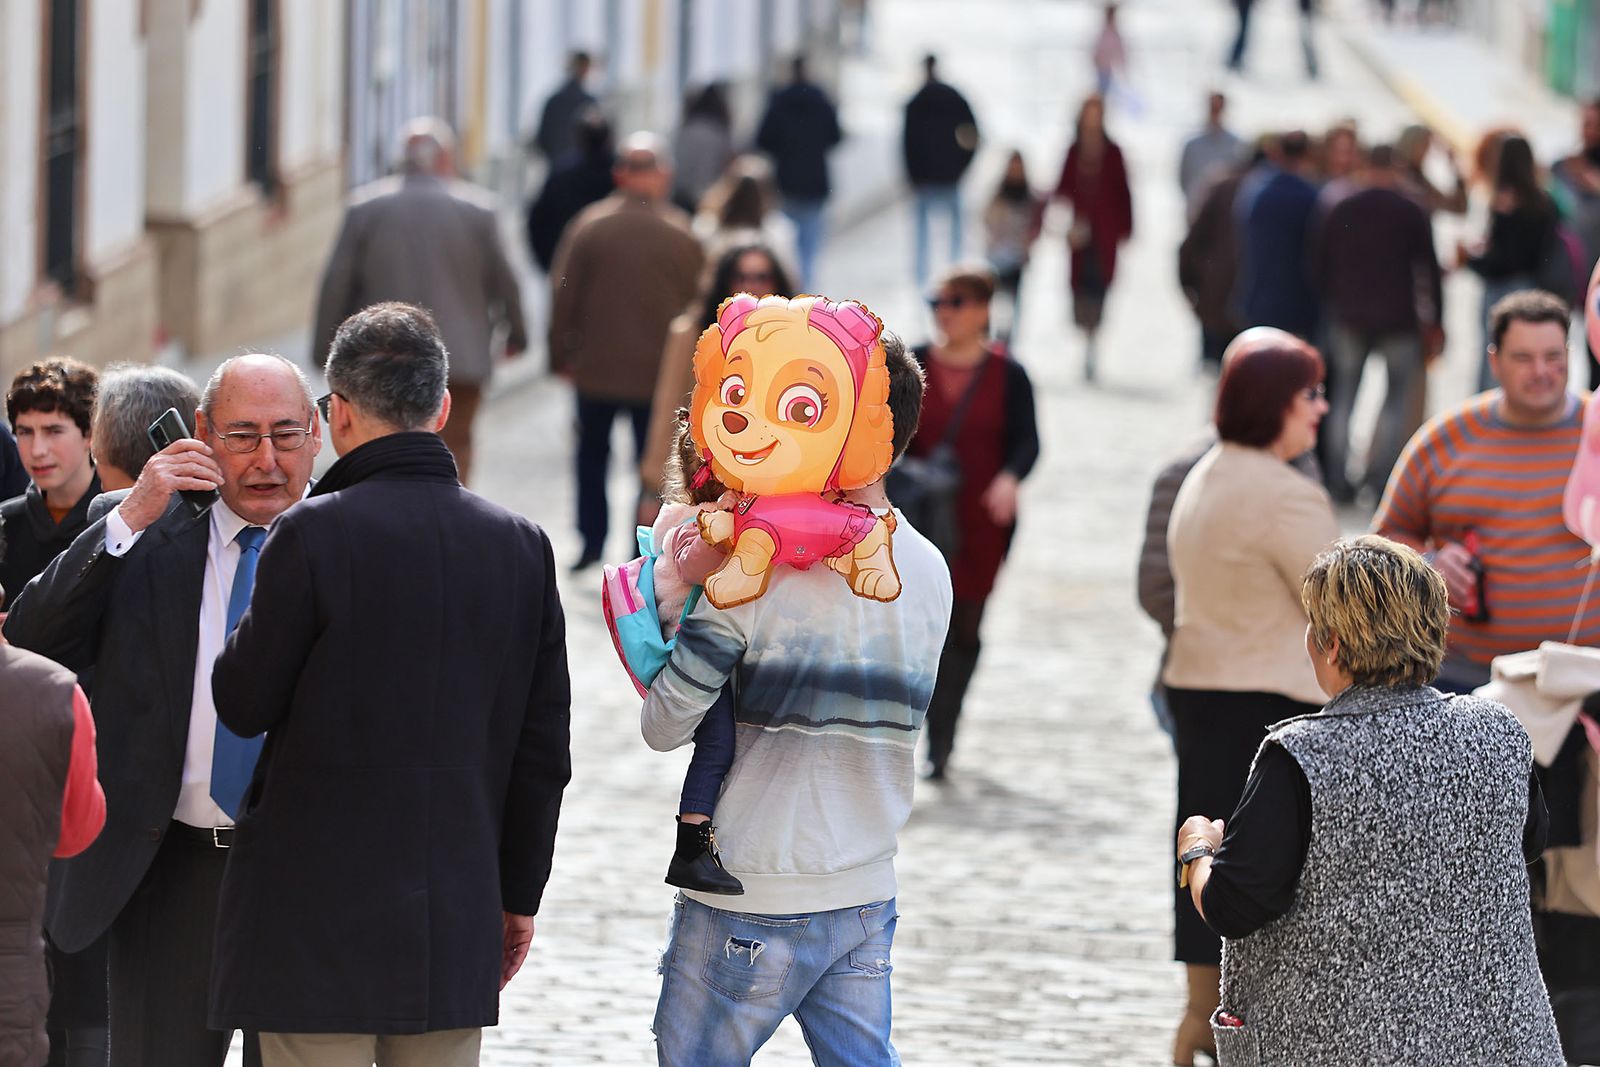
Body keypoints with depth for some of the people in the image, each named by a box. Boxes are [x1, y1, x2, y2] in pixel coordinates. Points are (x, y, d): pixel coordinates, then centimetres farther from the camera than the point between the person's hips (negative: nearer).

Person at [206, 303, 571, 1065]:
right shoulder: (521, 546, 4)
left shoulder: (314, 534, -12)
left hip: (321, 914, -5)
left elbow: (243, 707, -3)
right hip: (456, 919, 5)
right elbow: (543, 750, 7)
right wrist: (519, 893, 16)